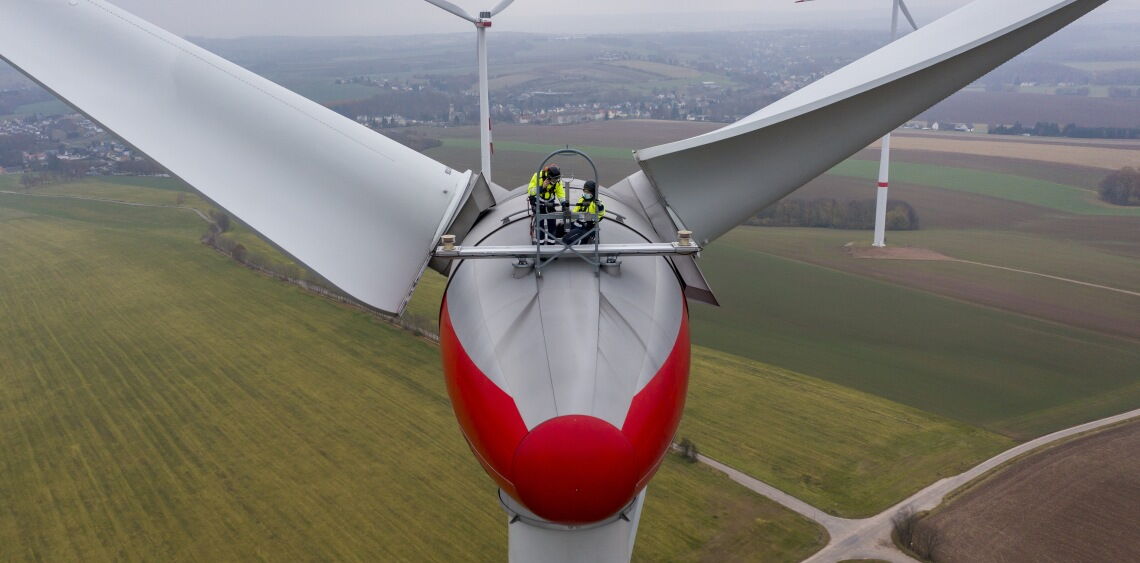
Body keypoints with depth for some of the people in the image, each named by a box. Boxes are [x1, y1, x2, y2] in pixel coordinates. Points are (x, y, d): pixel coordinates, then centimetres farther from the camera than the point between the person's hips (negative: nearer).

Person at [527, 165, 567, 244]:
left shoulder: (557, 180, -12)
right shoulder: (538, 176, -25)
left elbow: (560, 192, -6)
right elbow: (530, 190, -24)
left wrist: (564, 203, -20)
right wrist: (542, 187, -36)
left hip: (550, 201, 4)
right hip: (537, 201, -4)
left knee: (552, 222, -1)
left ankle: (551, 243, 11)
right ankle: (539, 243, 0)